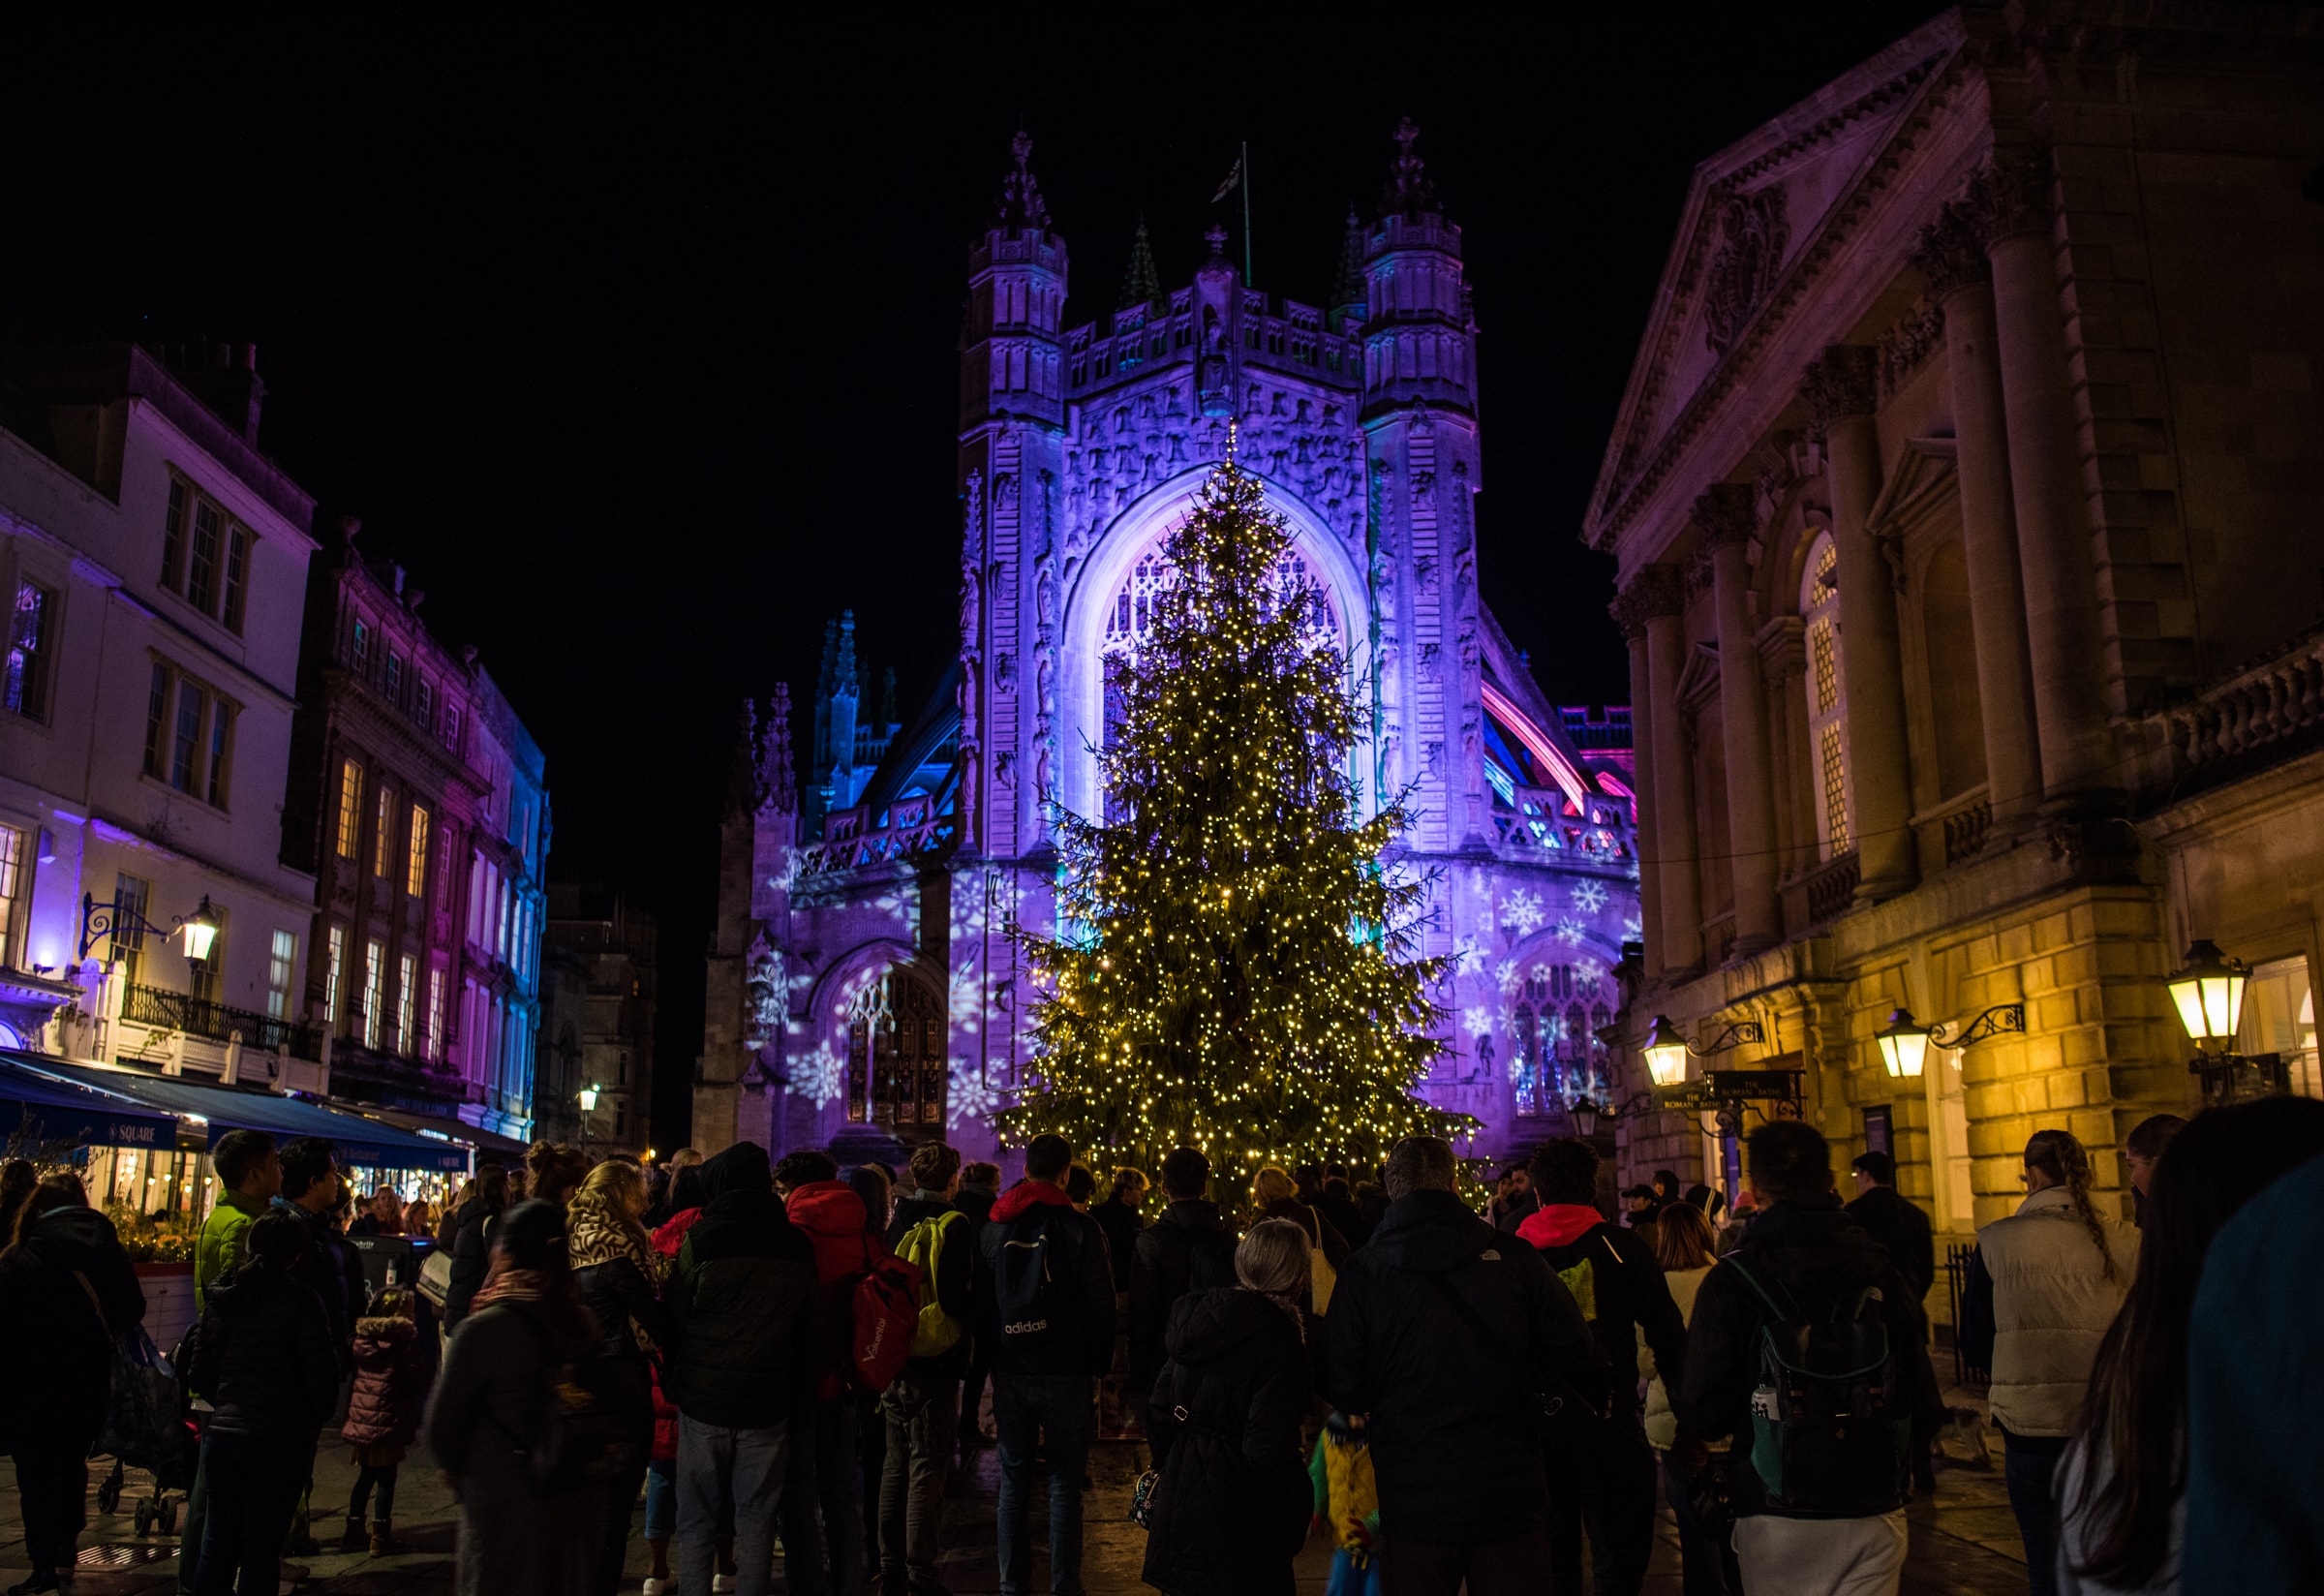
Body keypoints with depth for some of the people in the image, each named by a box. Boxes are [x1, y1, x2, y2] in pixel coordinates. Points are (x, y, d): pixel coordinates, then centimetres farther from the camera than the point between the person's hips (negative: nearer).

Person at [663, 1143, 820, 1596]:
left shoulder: (697, 1244, -7)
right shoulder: (797, 1248, 1)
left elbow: (671, 1322, -1)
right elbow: (811, 1334, 6)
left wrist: (675, 1384, 12)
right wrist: (802, 1401, 13)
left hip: (702, 1401, -1)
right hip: (768, 1405, 2)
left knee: (696, 1523, 9)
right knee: (756, 1523, 10)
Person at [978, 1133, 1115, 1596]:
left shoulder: (994, 1229, 5)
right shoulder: (1080, 1229, -8)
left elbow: (981, 1302, 11)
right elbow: (1101, 1306, -6)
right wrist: (1097, 1366, 5)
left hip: (1009, 1372, 3)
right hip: (1066, 1374, -3)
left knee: (1013, 1482, 11)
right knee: (1065, 1484, 4)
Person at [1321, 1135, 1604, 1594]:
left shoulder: (1361, 1275, -7)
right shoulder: (1514, 1259, -5)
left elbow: (1343, 1392, -5)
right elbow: (1579, 1360, -2)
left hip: (1414, 1505, 0)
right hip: (1512, 1501, 1)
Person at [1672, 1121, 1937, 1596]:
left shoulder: (1730, 1280, -12)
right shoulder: (1878, 1267, 0)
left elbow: (1705, 1409, -11)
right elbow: (1915, 1384, 9)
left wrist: (1688, 1446, 11)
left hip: (1778, 1520, -3)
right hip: (1874, 1511, 3)